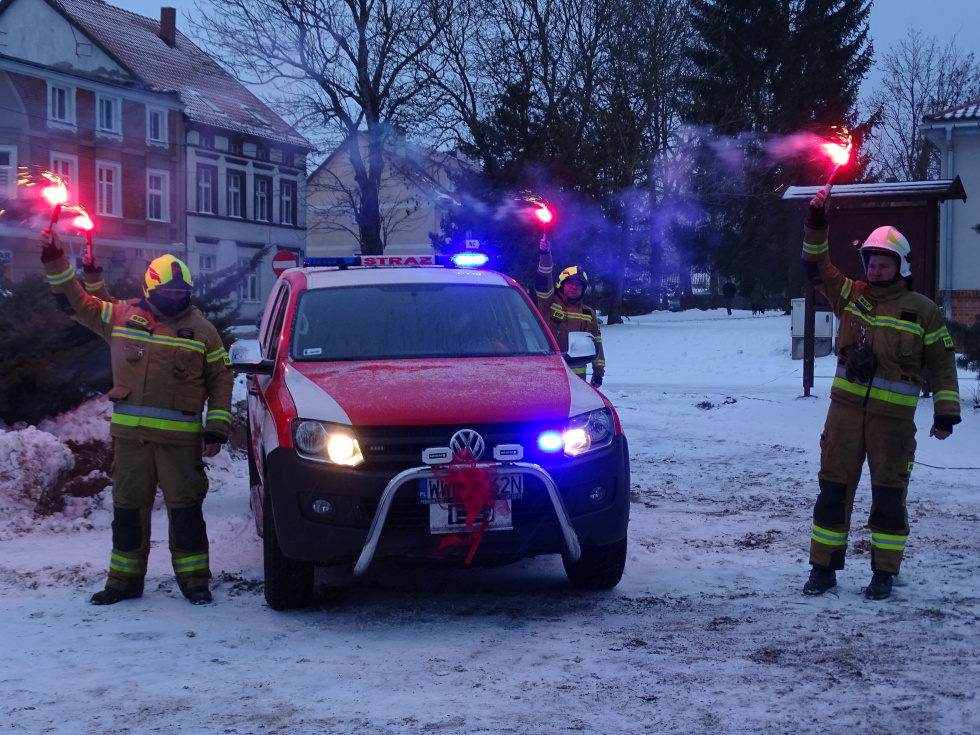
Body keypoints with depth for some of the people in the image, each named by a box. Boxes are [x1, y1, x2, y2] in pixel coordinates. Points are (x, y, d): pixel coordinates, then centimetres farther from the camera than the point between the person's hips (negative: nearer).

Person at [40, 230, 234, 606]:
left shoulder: (202, 331, 2)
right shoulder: (123, 316, 7)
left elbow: (221, 380, 5)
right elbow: (77, 303, 13)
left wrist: (217, 429, -2)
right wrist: (55, 262, 3)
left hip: (180, 437, -2)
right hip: (129, 433, 3)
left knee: (185, 509, -1)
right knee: (128, 508, 9)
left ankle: (193, 578, 10)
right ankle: (124, 580, 19)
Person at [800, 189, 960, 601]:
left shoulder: (923, 311, 0)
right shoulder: (851, 295, 8)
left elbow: (942, 363, 3)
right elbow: (817, 269, 5)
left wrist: (946, 411, -3)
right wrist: (816, 227, -9)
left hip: (894, 417, -3)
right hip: (846, 409, 3)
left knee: (889, 496, 2)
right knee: (833, 489, 4)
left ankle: (884, 573, 14)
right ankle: (824, 567, 13)